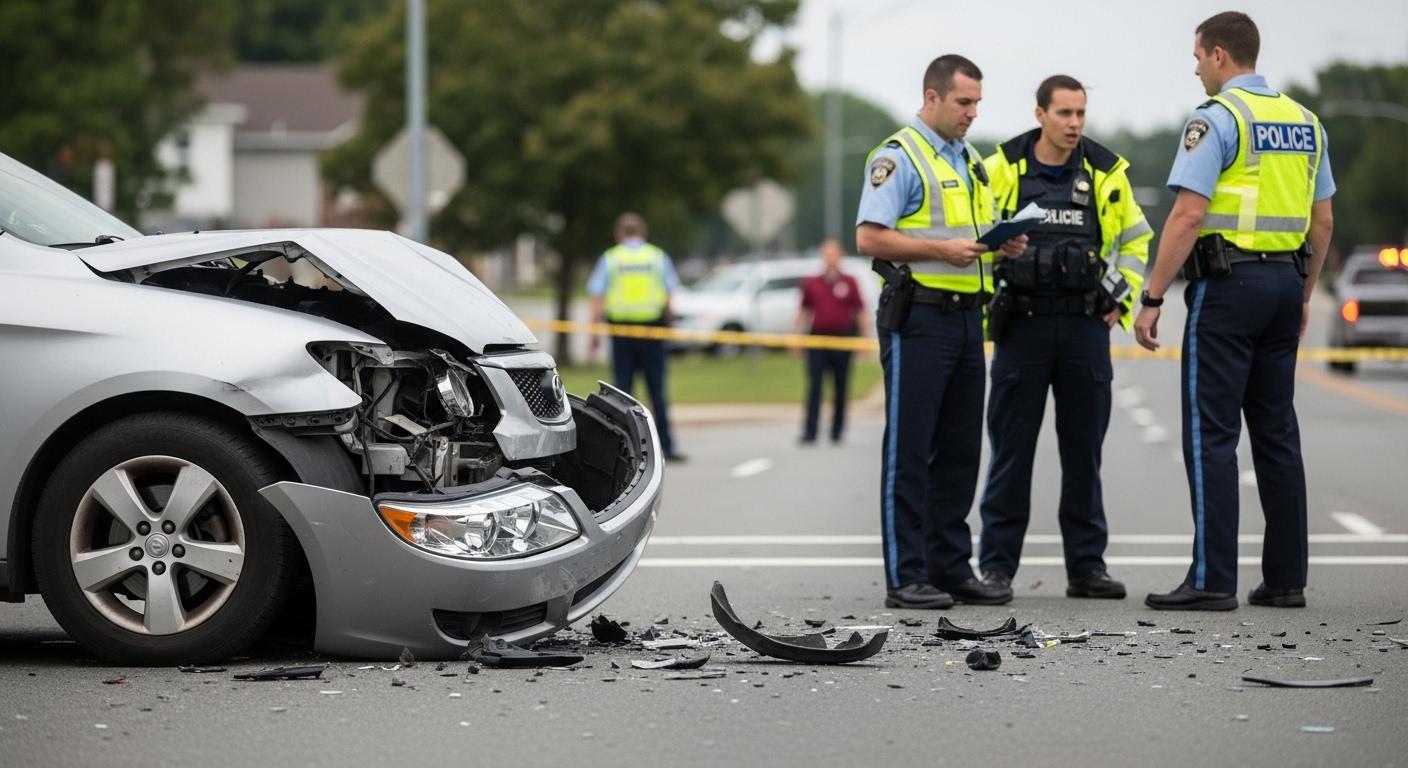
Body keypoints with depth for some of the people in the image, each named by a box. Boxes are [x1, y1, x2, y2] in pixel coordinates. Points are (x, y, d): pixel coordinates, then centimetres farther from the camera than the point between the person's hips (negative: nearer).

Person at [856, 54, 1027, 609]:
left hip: (966, 317, 8)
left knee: (959, 451, 10)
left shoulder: (970, 161, 19)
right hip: (918, 318, -8)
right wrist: (942, 250, -22)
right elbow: (869, 237, -16)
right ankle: (905, 578, -4)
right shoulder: (898, 157, -8)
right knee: (909, 451, -5)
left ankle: (951, 569, 16)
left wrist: (1003, 246, 5)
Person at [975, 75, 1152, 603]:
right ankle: (997, 565, 6)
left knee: (1083, 451, 6)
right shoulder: (1001, 170, -2)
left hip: (1086, 328, 2)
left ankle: (1086, 566, 12)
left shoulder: (1105, 172, 4)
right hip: (1021, 326, -2)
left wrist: (1121, 301, 7)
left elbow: (1134, 240, 17)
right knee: (1011, 451, 1)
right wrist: (985, 307, -2)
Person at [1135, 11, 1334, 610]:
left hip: (1228, 282, -7)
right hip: (1285, 280, 7)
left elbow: (1188, 215, -17)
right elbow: (1323, 219, 16)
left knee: (1210, 434, -5)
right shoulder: (1304, 122, 13)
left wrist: (1152, 299, -14)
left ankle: (1213, 579, -8)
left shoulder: (1216, 118, -10)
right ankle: (1286, 577, 12)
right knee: (1276, 432, 11)